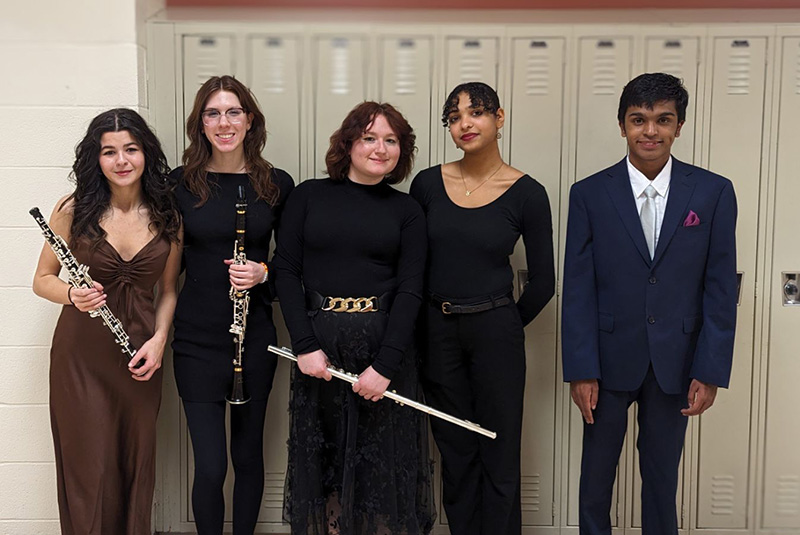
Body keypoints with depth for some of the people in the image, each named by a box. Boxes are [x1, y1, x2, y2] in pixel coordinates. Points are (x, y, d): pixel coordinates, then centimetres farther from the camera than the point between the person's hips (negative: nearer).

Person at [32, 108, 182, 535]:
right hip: (81, 352, -2)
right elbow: (42, 280, 2)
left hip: (140, 354, 2)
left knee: (137, 464, 11)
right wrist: (72, 295, -19)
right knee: (90, 466, 3)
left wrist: (159, 338, -6)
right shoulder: (75, 210, -5)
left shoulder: (167, 215, 1)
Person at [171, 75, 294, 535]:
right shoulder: (180, 183, -1)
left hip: (255, 339, 1)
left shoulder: (277, 185, 1)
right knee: (211, 467, -1)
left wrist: (264, 273, -12)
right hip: (197, 340, -1)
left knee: (249, 455, 14)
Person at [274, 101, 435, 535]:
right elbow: (286, 271, 2)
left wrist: (385, 364, -12)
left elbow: (410, 289, -2)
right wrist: (305, 346, -9)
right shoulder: (308, 196, 5)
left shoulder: (406, 211, 5)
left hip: (384, 346, 0)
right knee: (319, 456, 10)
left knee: (383, 461, 6)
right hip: (319, 346, 0)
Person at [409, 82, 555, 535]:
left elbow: (543, 281, 0)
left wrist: (507, 326, 6)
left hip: (494, 331, -2)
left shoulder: (526, 193, -7)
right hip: (437, 330, 3)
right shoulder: (428, 184, 1)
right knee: (455, 453, 13)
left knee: (499, 455, 7)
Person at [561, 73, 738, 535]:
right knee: (596, 476, 12)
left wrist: (711, 372, -5)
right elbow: (578, 288, -5)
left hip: (675, 362, 1)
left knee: (663, 478, 14)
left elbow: (721, 288, -1)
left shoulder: (713, 193, -2)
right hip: (609, 359, 0)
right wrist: (581, 370, -9)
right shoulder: (590, 194, -3)